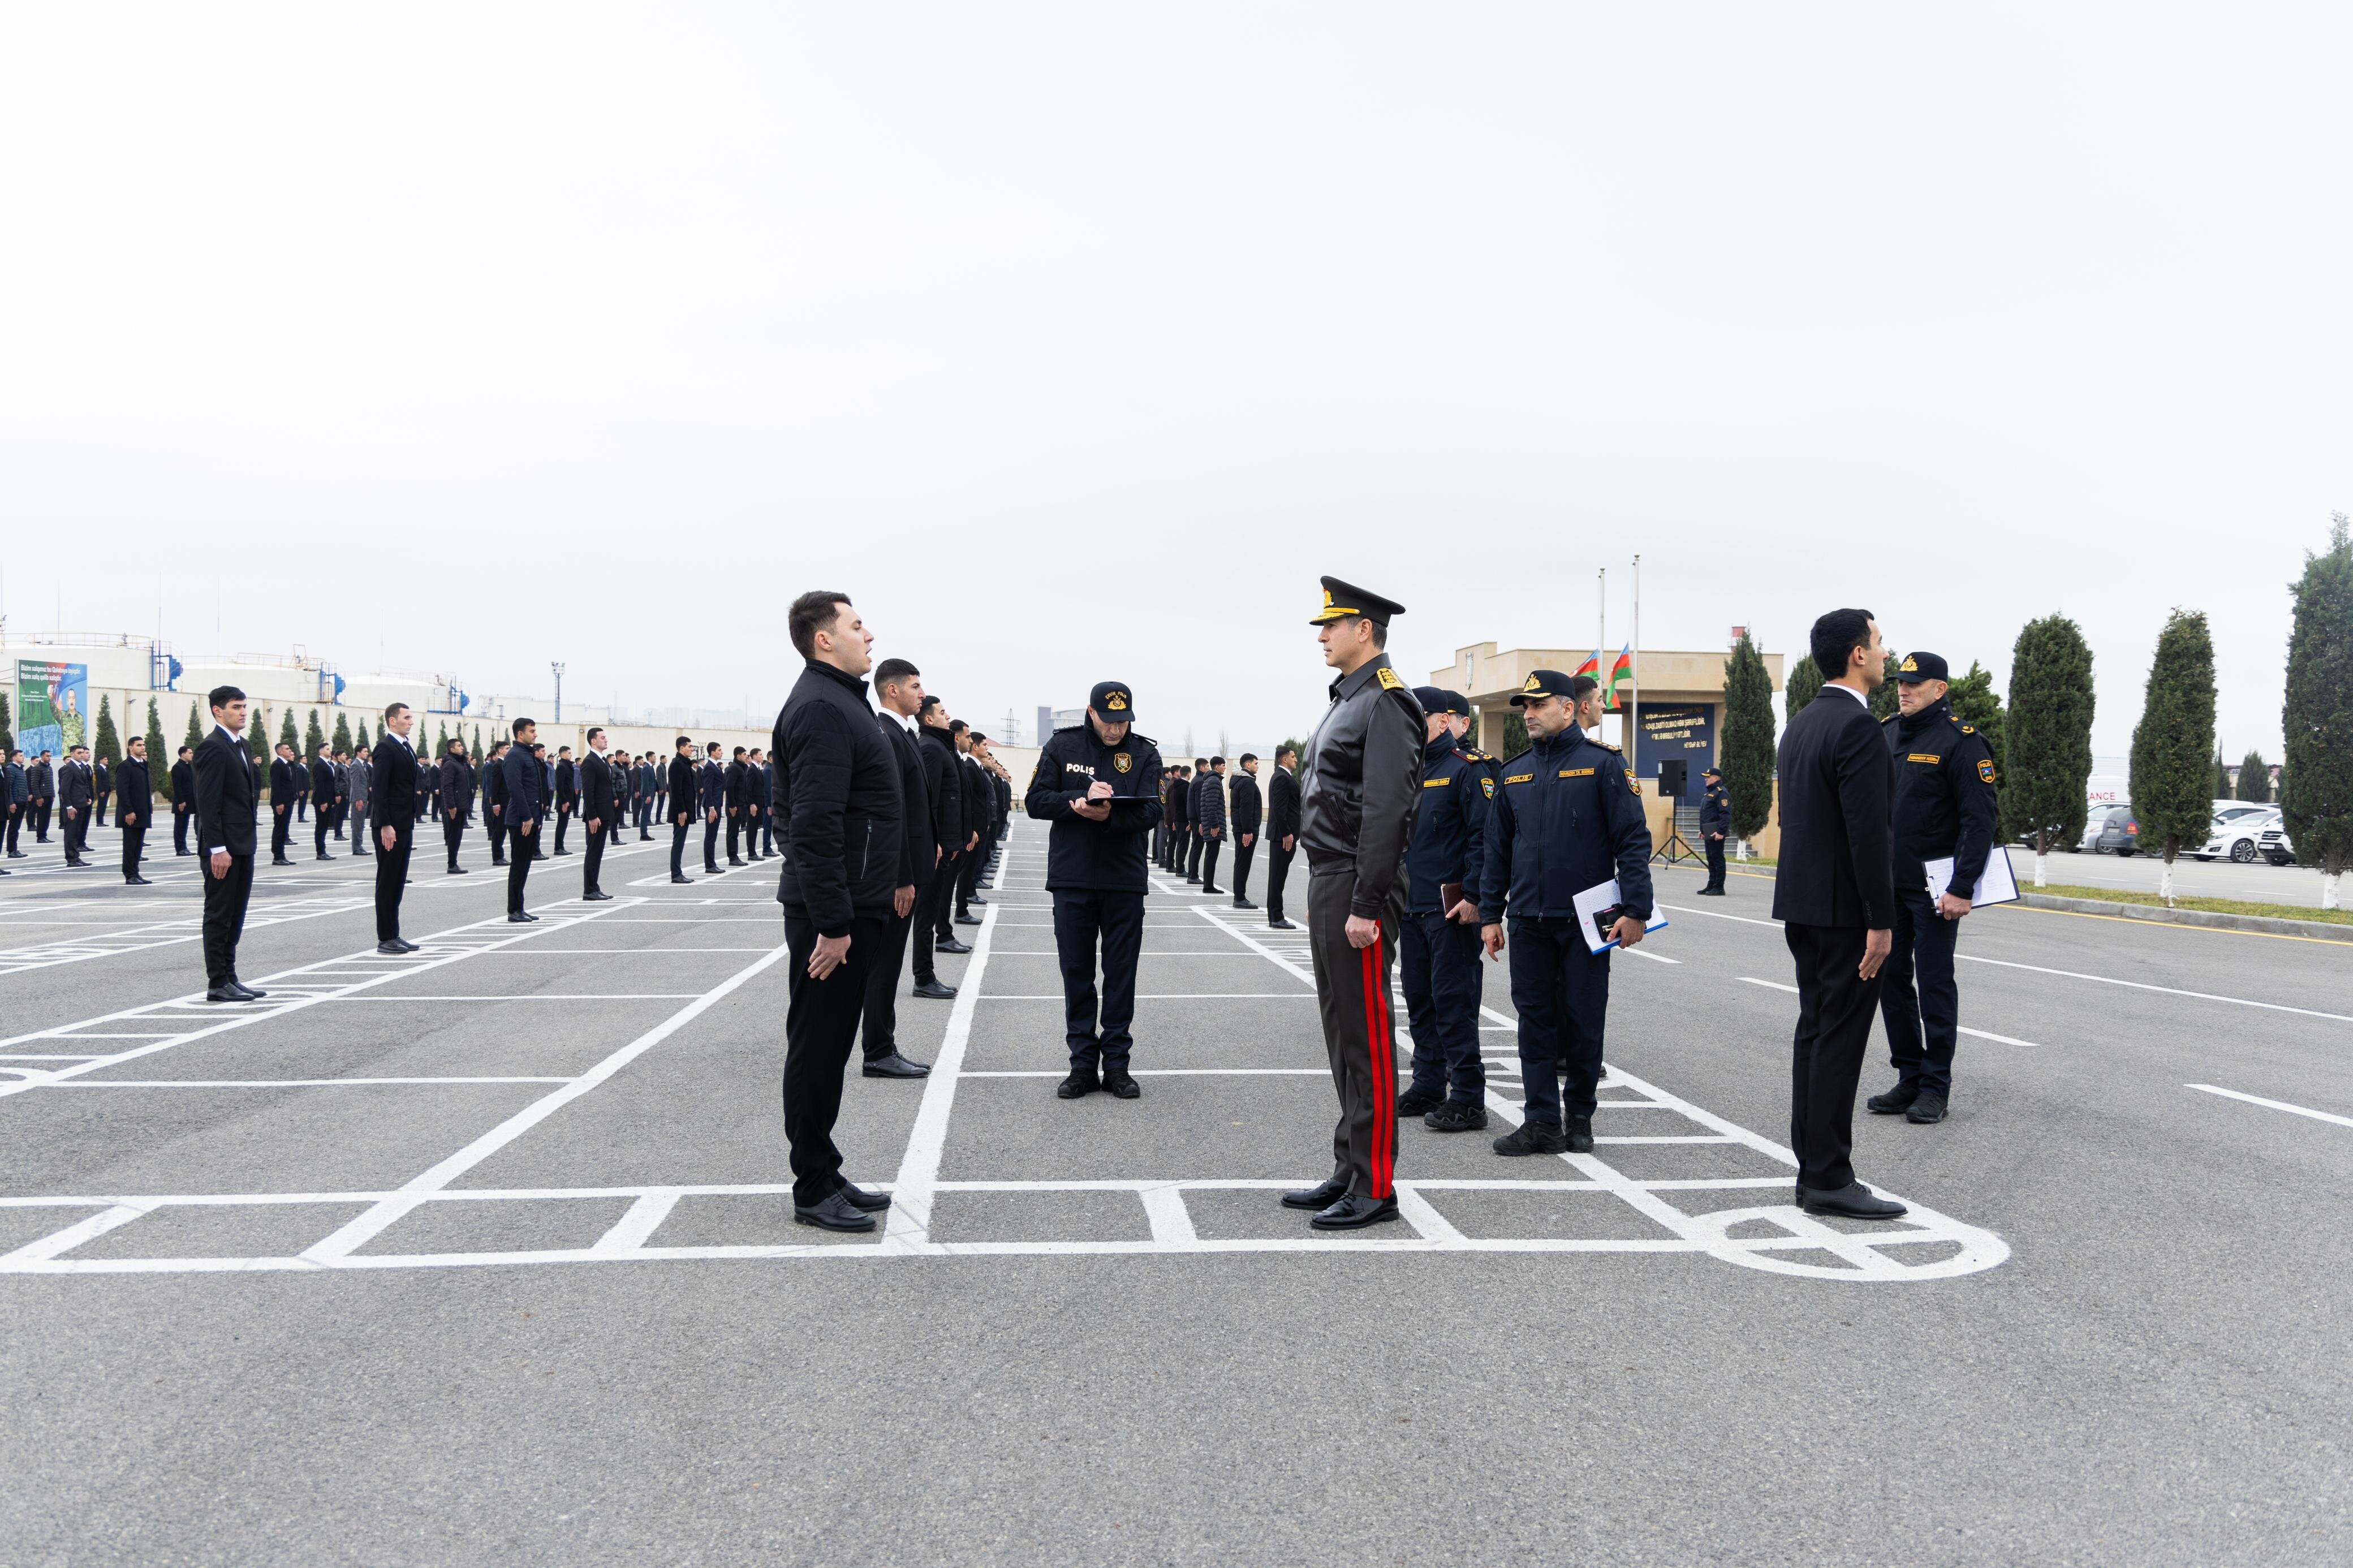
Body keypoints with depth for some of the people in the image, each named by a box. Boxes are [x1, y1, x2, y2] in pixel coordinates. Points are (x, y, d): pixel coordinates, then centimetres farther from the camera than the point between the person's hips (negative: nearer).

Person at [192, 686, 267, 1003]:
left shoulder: (240, 745, 15)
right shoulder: (213, 747, -14)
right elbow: (208, 803, -19)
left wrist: (246, 843, 18)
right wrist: (217, 849, -22)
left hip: (242, 845, 9)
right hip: (223, 847, -9)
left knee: (234, 916, 13)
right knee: (219, 915, -2)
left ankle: (229, 978, 20)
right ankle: (217, 985, 3)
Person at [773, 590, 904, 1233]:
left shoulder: (840, 699, 17)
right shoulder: (822, 707, -17)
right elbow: (816, 823, -24)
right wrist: (833, 922, -25)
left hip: (852, 908, 10)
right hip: (832, 913, -10)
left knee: (829, 1046, 15)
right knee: (818, 1048, -1)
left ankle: (825, 1176, 25)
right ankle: (814, 1191, 9)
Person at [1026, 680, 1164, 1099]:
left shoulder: (1144, 753, 1)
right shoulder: (1062, 746, 2)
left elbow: (1151, 812, -9)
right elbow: (1036, 801, -3)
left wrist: (1109, 815, -28)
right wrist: (1082, 799, -19)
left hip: (1125, 882, 0)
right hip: (1072, 880, 0)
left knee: (1121, 977, 5)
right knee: (1077, 975, 6)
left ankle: (1116, 1063, 14)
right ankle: (1083, 1064, 14)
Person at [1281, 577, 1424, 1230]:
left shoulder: (1386, 703, -13)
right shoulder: (1347, 700, 18)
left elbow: (1386, 810, -21)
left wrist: (1365, 906, -23)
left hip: (1358, 889, -10)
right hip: (1329, 883, 10)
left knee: (1367, 1037, -4)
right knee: (1343, 1034, 14)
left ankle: (1375, 1188, 4)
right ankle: (1349, 1172, 24)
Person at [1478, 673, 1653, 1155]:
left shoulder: (1603, 763, -4)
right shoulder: (1512, 772, 10)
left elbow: (1633, 839, -6)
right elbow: (1498, 847, 14)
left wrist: (1635, 910, -12)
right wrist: (1490, 914, 10)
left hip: (1586, 918, -4)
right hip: (1528, 920, 4)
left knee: (1584, 1019, 5)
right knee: (1535, 1019, 4)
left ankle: (1579, 1116, 20)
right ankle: (1542, 1122, 9)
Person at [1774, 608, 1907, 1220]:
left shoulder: (1800, 724, 13)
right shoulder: (1858, 727, -16)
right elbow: (1867, 832, -21)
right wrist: (1880, 922, -18)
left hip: (1802, 902, 9)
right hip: (1845, 909, -9)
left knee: (1814, 1032, 12)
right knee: (1840, 1038, -4)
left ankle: (1813, 1170, 18)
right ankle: (1829, 1180, 1)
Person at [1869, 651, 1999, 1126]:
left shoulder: (1960, 740, -9)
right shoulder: (1884, 734, 9)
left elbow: (1981, 819, -13)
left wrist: (1962, 888, -18)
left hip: (1934, 889, -6)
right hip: (1886, 885, 6)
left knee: (1934, 984, 1)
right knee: (1892, 980, 9)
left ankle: (1935, 1086, 10)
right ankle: (1909, 1078, 20)